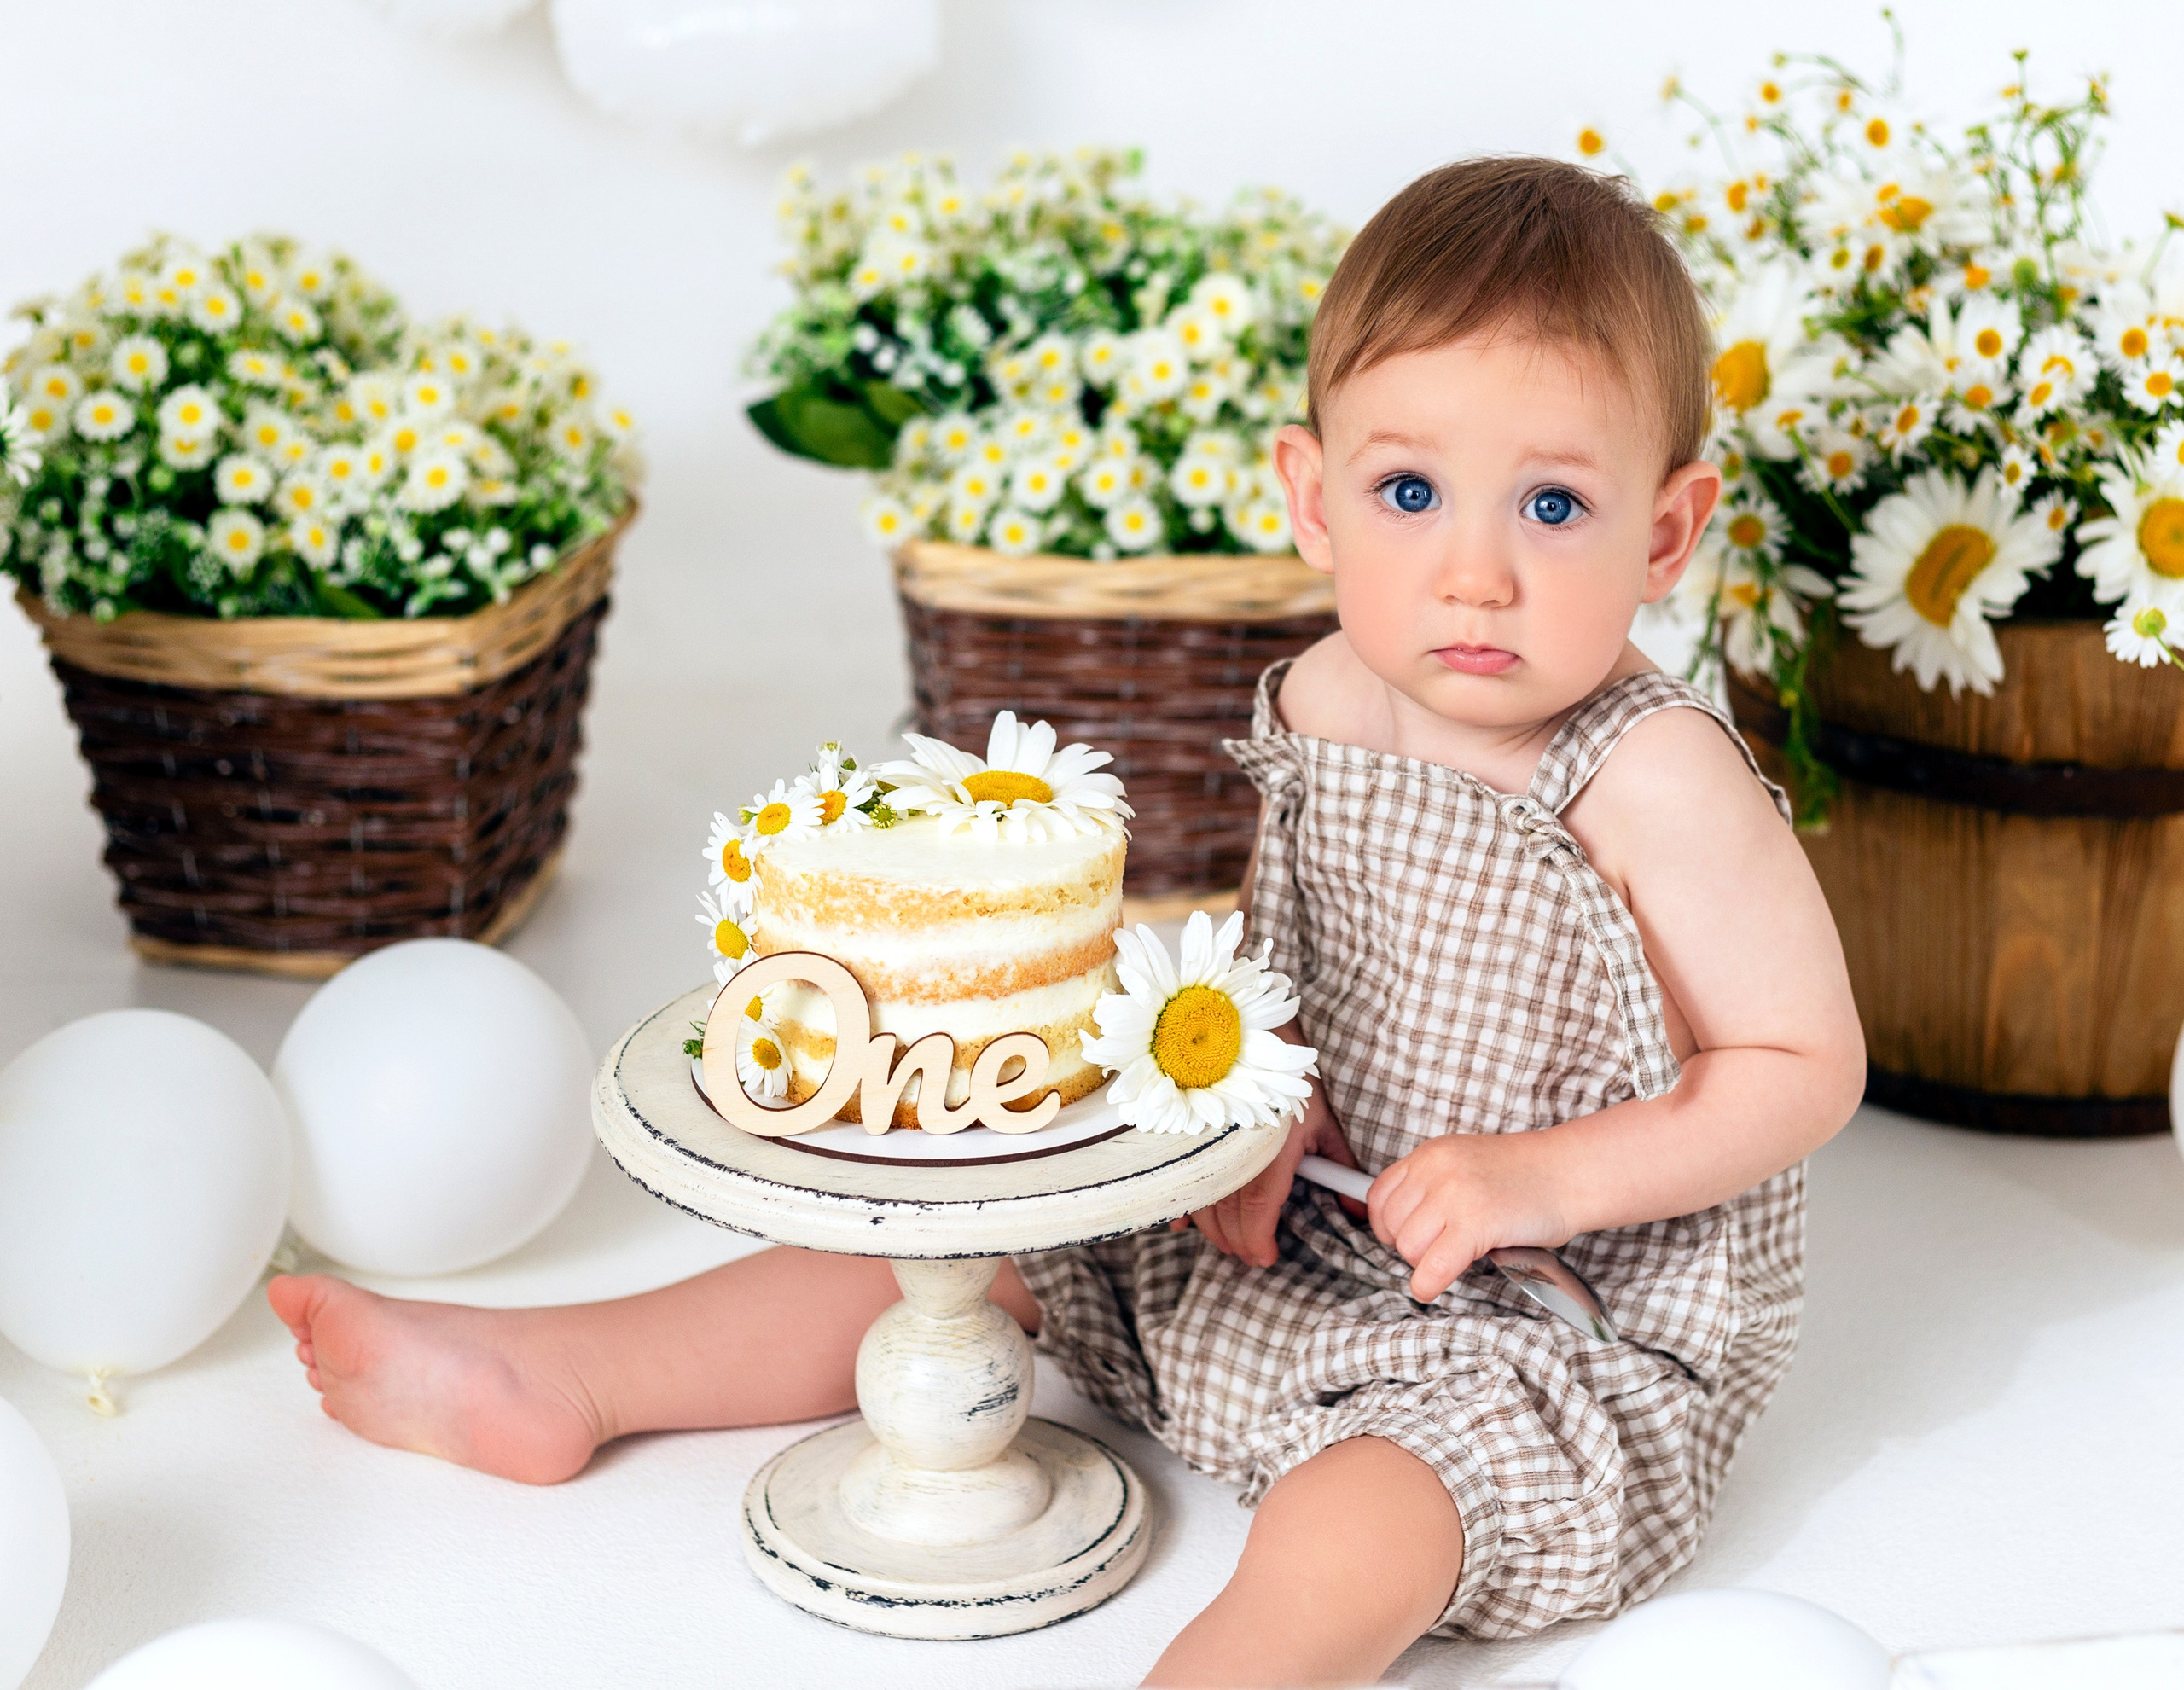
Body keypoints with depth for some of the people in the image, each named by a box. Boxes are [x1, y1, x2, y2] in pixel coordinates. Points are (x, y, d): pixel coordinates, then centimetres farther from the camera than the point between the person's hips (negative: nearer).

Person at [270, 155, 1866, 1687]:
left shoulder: (1656, 782, -24)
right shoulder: (1323, 702, -4)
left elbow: (1808, 1066, -17)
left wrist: (1541, 1180, -26)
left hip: (1583, 1316, -7)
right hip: (1306, 1231, 7)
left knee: (1340, 1541, -33)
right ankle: (553, 1378, 18)